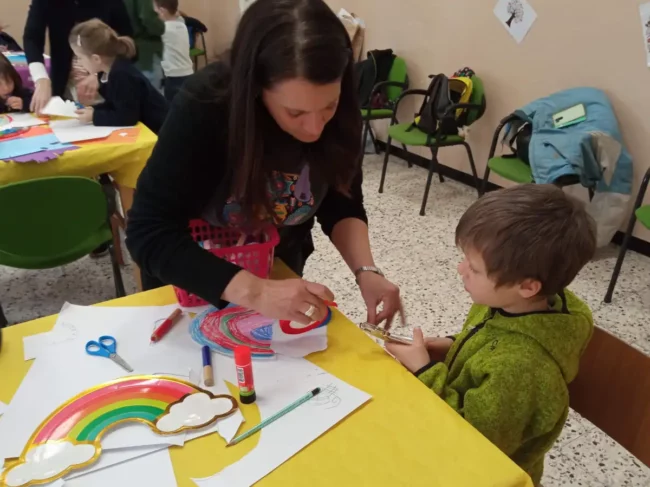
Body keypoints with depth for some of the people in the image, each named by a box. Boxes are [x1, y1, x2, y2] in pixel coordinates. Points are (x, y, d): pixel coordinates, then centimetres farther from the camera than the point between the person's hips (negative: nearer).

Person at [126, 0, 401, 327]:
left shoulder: (338, 115, -21)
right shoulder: (203, 107, -32)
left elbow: (342, 205, -11)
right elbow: (148, 233, -34)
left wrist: (365, 271, -29)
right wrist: (254, 292, -46)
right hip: (192, 280, -2)